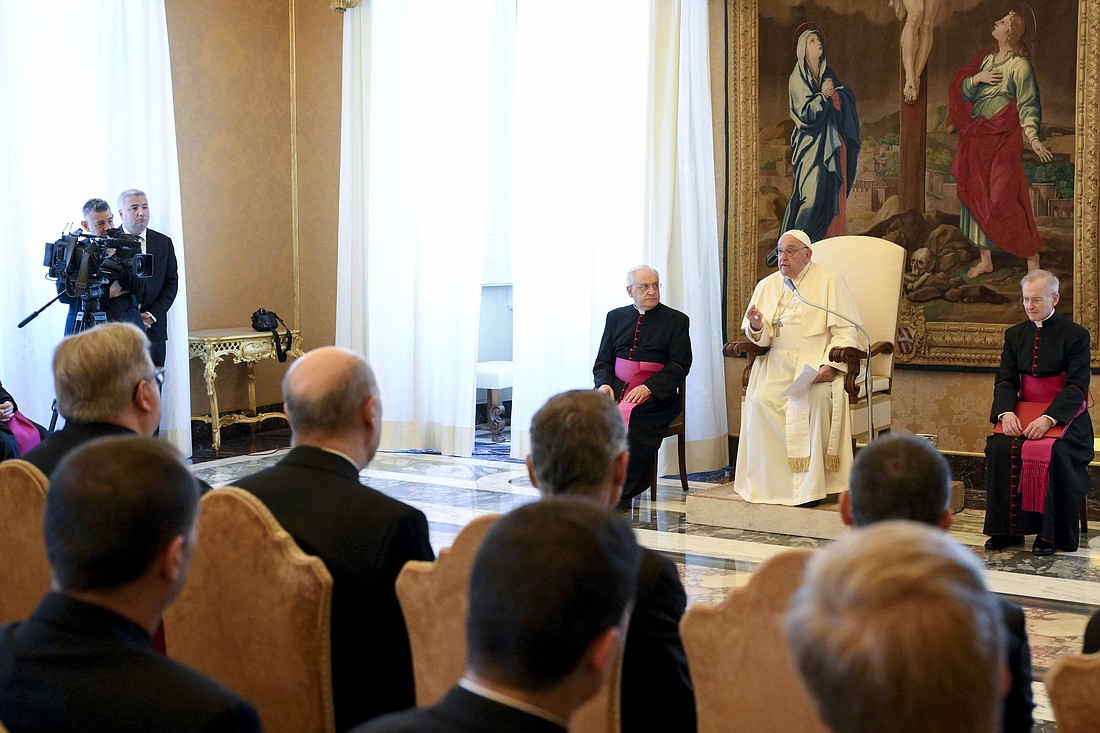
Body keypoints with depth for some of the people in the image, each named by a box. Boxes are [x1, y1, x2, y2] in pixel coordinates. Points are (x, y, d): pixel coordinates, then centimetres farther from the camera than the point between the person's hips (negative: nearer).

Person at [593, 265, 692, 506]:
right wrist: (604, 383, -5)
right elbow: (603, 360, 17)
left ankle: (624, 491, -26)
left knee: (628, 414, -33)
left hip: (656, 394, -3)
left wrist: (648, 387, -16)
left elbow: (679, 366, -2)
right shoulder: (616, 317, 18)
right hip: (617, 387, 4)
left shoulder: (676, 320, 7)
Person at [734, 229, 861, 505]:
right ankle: (769, 482, -18)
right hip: (777, 363, 4)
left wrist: (829, 365, -20)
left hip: (816, 362, -3)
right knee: (760, 400, -26)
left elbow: (845, 332, -4)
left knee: (811, 398, -33)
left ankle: (809, 486, -25)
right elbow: (763, 339, 13)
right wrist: (757, 327, -12)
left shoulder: (829, 281, 3)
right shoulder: (767, 285, 15)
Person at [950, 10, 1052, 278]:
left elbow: (1027, 106, -14)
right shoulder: (986, 58, 11)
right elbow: (963, 90, 11)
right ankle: (985, 259, 18)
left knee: (1002, 199, -8)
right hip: (977, 139, 7)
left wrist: (1033, 138, -26)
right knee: (976, 196, 8)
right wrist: (977, 78, -9)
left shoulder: (1020, 65, -10)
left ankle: (1032, 255, 6)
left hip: (1002, 140, -7)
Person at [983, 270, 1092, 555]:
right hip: (1023, 414, 4)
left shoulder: (1076, 335, -3)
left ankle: (1051, 533, -21)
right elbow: (1005, 380, 6)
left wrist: (1048, 419, -26)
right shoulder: (1015, 335, 12)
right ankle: (1007, 529, -16)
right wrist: (1006, 412, -16)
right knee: (999, 447, -25)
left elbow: (1077, 386, -11)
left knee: (1054, 452, -34)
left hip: (1065, 417, -4)